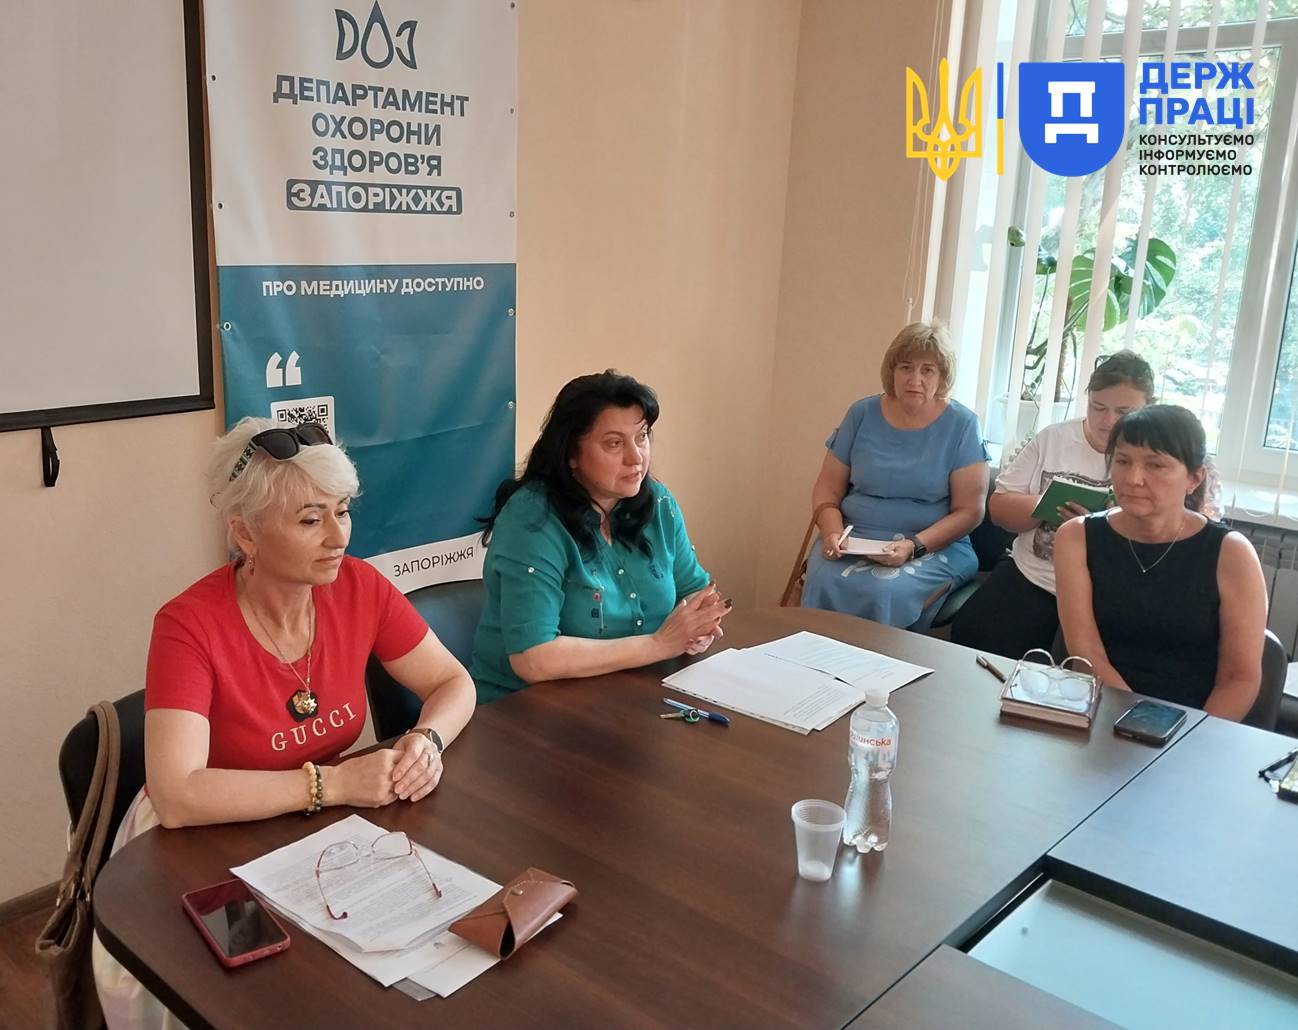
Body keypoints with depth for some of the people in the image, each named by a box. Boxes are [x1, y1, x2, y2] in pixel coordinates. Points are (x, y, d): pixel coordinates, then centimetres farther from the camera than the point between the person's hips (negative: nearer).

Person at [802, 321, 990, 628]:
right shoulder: (862, 414, 6)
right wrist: (833, 533, -11)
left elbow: (969, 511, -4)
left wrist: (914, 546, -19)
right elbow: (827, 490, 9)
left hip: (934, 548, -2)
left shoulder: (961, 424, -1)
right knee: (824, 584, -30)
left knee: (882, 593, -33)